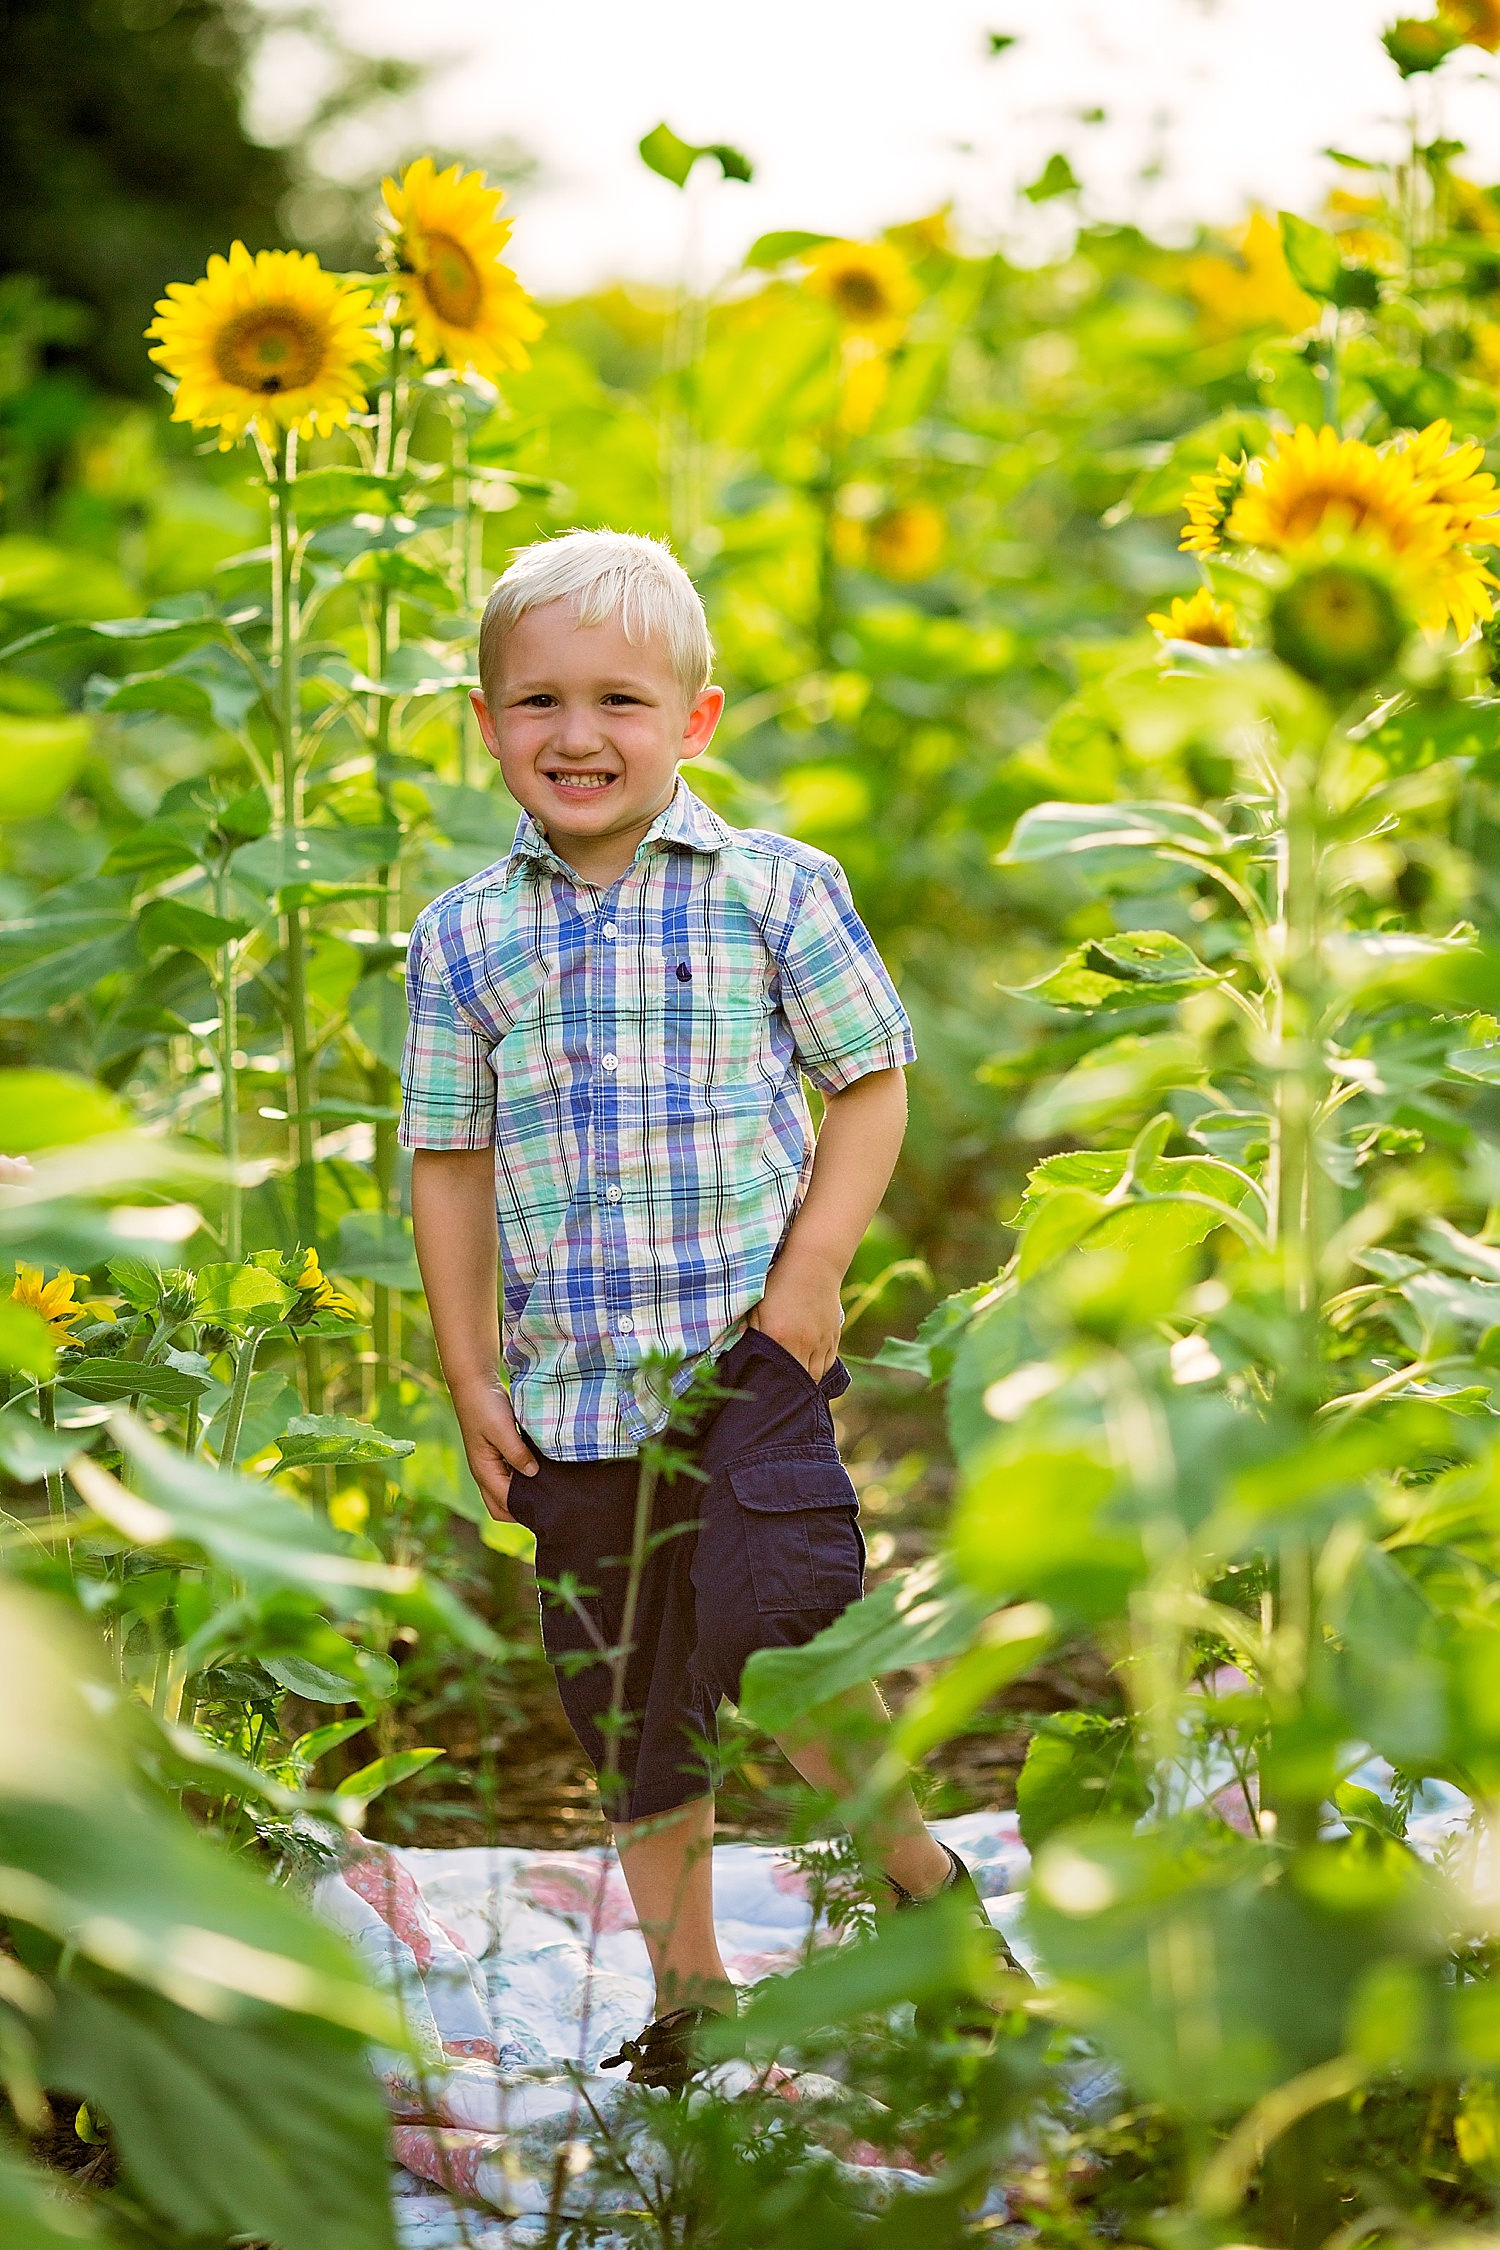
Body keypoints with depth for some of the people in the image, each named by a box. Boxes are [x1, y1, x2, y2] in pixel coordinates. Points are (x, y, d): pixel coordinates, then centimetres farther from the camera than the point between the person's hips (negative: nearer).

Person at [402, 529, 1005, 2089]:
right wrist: (470, 1375, 5)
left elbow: (871, 1086, 1)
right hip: (567, 1384, 3)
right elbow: (449, 1161, 9)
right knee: (623, 1705, 11)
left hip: (749, 1351, -3)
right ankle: (689, 1993, 27)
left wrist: (803, 1289, -9)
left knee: (774, 1636, -17)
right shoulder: (464, 938, 4)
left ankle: (922, 1875, 10)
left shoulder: (773, 890, -3)